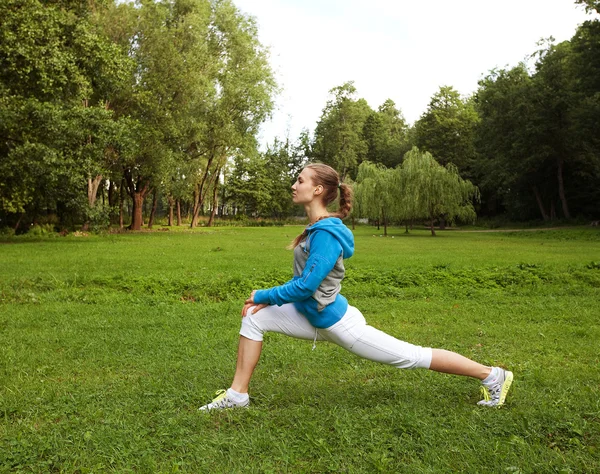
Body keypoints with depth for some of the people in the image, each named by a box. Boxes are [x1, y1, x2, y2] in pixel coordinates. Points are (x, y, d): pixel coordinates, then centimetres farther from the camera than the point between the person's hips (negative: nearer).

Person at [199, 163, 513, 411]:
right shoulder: (316, 228, 4)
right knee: (254, 318, 2)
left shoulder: (325, 234, -25)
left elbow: (305, 286, -26)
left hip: (336, 322, -9)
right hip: (316, 318, 9)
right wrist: (270, 299, 5)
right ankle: (237, 395, 12)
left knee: (411, 356, 2)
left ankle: (493, 377, 20)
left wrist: (264, 296, -13)